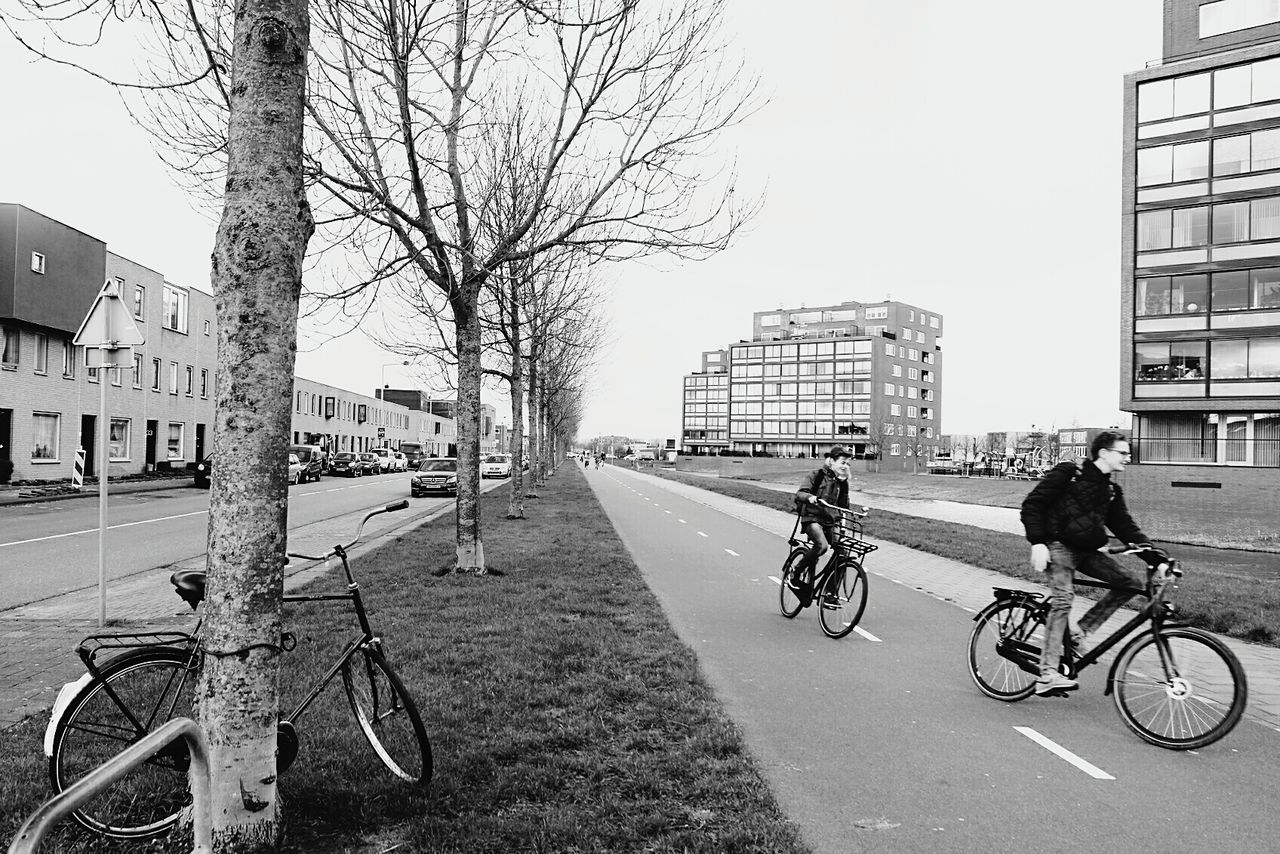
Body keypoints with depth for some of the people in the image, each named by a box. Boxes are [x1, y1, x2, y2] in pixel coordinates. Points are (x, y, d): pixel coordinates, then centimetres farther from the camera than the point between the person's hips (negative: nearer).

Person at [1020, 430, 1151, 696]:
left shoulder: (1111, 491, 14)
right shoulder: (1068, 473, -6)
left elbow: (1126, 527, 12)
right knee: (1063, 599, -22)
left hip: (1087, 550, 7)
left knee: (1132, 582, -8)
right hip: (1059, 545, -7)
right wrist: (1037, 543, -19)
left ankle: (1080, 630, 0)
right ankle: (1047, 675, -24)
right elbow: (1032, 504, -10)